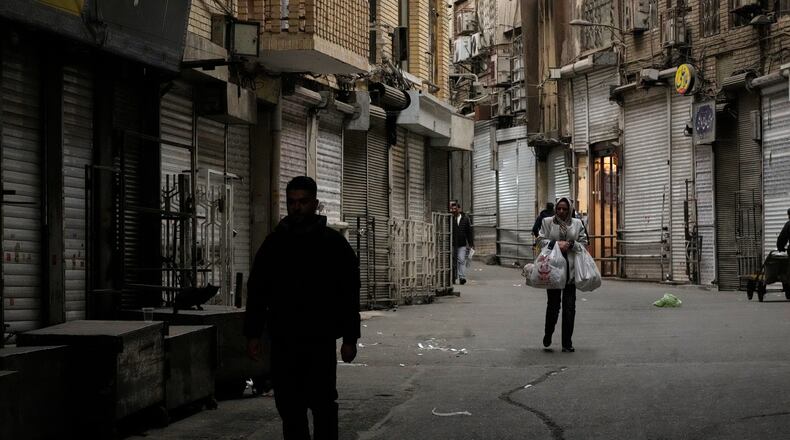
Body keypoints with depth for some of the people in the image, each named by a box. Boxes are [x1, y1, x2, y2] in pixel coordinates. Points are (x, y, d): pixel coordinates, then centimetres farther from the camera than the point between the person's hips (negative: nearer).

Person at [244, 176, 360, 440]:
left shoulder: (333, 243, 0)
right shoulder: (274, 243, 8)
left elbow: (349, 294, 0)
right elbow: (256, 291, 10)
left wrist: (350, 339, -4)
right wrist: (252, 334, 4)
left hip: (321, 340, -3)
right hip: (283, 341, 3)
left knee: (323, 404, -1)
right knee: (289, 407, 5)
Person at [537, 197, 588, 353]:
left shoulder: (577, 223, 10)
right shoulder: (547, 222, 5)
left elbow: (583, 243, 10)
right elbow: (541, 240, 1)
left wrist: (571, 245, -9)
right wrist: (556, 244, -14)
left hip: (571, 269, 2)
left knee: (569, 306, 0)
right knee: (553, 304, 0)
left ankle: (567, 343, 6)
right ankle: (548, 334, 24)